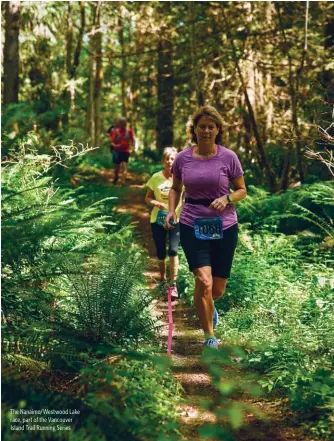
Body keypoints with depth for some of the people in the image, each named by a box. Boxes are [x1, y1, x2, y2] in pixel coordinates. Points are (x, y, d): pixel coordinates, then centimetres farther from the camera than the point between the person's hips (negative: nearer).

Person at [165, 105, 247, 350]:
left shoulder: (228, 157, -4)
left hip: (224, 227, 1)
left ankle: (208, 306, 47)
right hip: (192, 226, -1)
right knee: (204, 281, -18)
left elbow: (242, 190, 5)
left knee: (217, 289, 8)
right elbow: (176, 188, 16)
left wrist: (227, 198, -16)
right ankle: (210, 337, 0)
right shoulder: (182, 158, -1)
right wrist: (172, 210, -2)